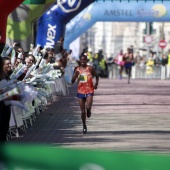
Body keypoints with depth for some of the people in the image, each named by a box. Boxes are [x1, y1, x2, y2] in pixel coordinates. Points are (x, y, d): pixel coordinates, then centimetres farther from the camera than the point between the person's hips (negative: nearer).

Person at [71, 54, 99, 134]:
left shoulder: (90, 68, -2)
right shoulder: (77, 69, 3)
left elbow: (97, 76, 13)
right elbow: (72, 81, 3)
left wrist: (96, 83, -5)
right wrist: (75, 75, -16)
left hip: (89, 91, -2)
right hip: (81, 91, 2)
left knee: (88, 107, -23)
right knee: (82, 111, 5)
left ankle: (88, 111, 16)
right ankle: (84, 126, 22)